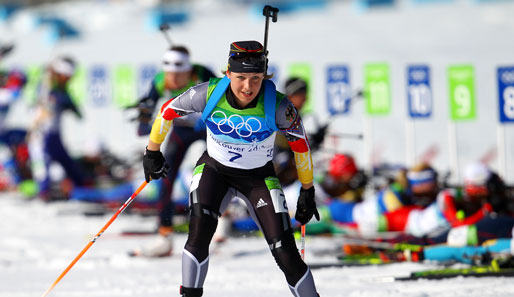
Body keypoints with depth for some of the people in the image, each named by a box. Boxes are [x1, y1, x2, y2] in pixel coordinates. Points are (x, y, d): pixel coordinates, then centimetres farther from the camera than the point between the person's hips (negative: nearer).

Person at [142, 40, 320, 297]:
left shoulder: (276, 105, -26)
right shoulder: (209, 94, -24)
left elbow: (300, 145, -8)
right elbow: (168, 111, -4)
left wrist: (307, 191, 1)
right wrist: (152, 153, 7)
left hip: (259, 177, -1)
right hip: (214, 170, 1)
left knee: (286, 254, -10)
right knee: (199, 236, -25)